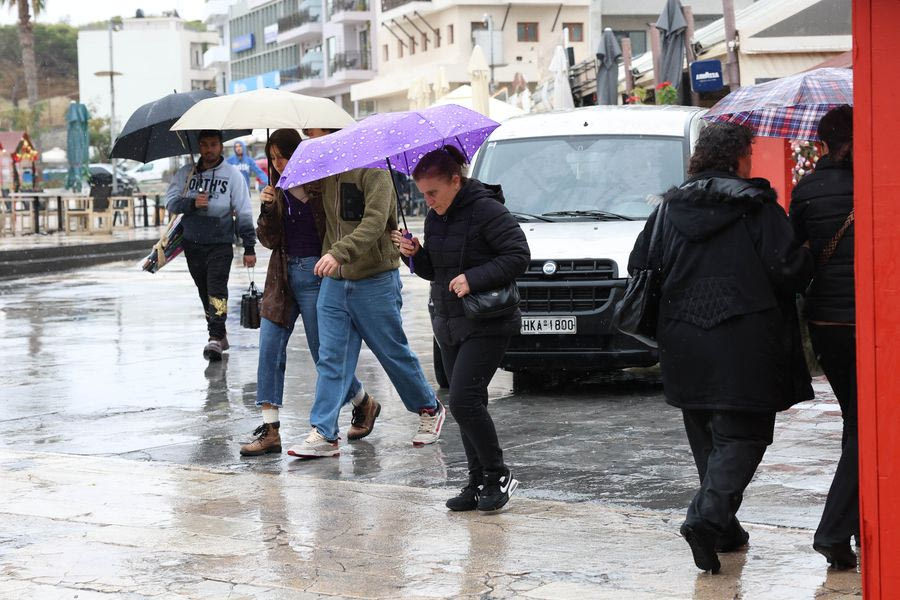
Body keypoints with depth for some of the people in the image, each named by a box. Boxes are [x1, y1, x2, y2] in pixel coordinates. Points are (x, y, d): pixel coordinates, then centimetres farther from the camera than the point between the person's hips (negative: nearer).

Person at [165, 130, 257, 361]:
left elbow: (244, 213, 0)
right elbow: (170, 202, 3)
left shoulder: (232, 175, 1)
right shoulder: (186, 173, 9)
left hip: (220, 244, -4)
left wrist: (249, 247, -3)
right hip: (192, 244, 4)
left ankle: (216, 337, -23)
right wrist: (192, 203, -16)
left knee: (217, 288, -17)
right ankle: (220, 335, 21)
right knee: (204, 291, 10)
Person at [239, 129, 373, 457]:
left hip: (314, 274, -5)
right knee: (269, 349, -4)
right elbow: (268, 240, 2)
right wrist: (267, 210, -13)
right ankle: (270, 430, -4)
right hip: (283, 276, 5)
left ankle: (364, 403, 28)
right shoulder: (277, 190, 8)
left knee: (323, 351, 2)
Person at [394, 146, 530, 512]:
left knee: (463, 401, -16)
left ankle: (498, 476, -2)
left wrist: (474, 279, -23)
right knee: (466, 404, 8)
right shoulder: (435, 218, 12)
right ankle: (479, 483, 15)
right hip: (449, 324, 8)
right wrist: (415, 254, -1)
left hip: (487, 325, -8)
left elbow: (518, 256, -17)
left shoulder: (486, 210, -13)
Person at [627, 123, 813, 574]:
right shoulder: (758, 209, -7)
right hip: (744, 348, -5)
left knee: (706, 439, 16)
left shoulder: (668, 209, 7)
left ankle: (723, 528, 19)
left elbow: (639, 267, 9)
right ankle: (708, 518, -19)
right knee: (742, 436, -1)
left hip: (685, 347, 5)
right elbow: (791, 270, -13)